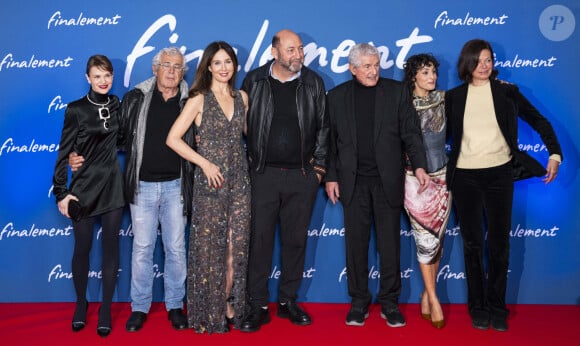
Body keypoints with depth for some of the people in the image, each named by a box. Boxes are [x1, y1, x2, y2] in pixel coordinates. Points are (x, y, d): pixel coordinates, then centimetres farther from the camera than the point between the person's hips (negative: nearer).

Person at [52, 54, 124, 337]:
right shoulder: (76, 110, -5)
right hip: (83, 187, -2)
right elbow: (64, 153, -5)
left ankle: (106, 308, 17)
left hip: (113, 186, 2)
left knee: (110, 247, 5)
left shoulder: (117, 106, 4)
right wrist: (61, 192, -7)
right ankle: (81, 303, 28)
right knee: (82, 248, 7)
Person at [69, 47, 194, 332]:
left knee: (176, 248, 6)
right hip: (142, 186, 0)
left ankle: (175, 305, 21)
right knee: (142, 248, 5)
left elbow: (199, 142, 10)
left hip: (175, 186, 1)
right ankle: (139, 307, 19)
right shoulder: (135, 99, 3)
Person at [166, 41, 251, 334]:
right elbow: (173, 138, -9)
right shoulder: (199, 100, -4)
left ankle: (229, 306, 24)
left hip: (239, 181, 4)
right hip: (210, 182, -4)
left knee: (237, 247, 6)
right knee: (210, 249, 5)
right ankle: (209, 314, 20)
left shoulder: (242, 97, 9)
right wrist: (205, 163, -12)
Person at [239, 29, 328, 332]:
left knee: (295, 240, 8)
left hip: (302, 175, 1)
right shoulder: (254, 81, 3)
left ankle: (288, 301, 23)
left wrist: (319, 165, 4)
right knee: (260, 239, 1)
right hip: (263, 174, -1)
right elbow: (242, 123, 8)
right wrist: (248, 160, 4)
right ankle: (258, 306, 12)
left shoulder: (313, 82, 5)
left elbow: (323, 126, 8)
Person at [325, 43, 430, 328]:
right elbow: (330, 140, 7)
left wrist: (419, 165, -12)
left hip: (388, 180, -1)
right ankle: (359, 302, 19)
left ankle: (389, 302, 18)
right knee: (356, 243, 6)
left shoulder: (396, 91, 4)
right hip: (353, 182, 1)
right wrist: (331, 177, 3)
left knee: (390, 243, 5)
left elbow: (410, 132, 1)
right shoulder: (337, 96, 7)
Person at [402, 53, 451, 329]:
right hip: (415, 179, -3)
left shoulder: (444, 99, 4)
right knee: (425, 238, -3)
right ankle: (433, 298, 7)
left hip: (442, 176, 3)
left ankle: (427, 294, 19)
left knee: (437, 237, 6)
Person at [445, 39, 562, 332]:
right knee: (472, 242, 7)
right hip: (465, 176, 1)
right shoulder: (454, 96, 6)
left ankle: (497, 307, 17)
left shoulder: (506, 92, 3)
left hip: (499, 174, 0)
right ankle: (477, 307, 20)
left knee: (499, 242, 3)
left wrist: (555, 155, -9)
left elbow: (539, 121, 3)